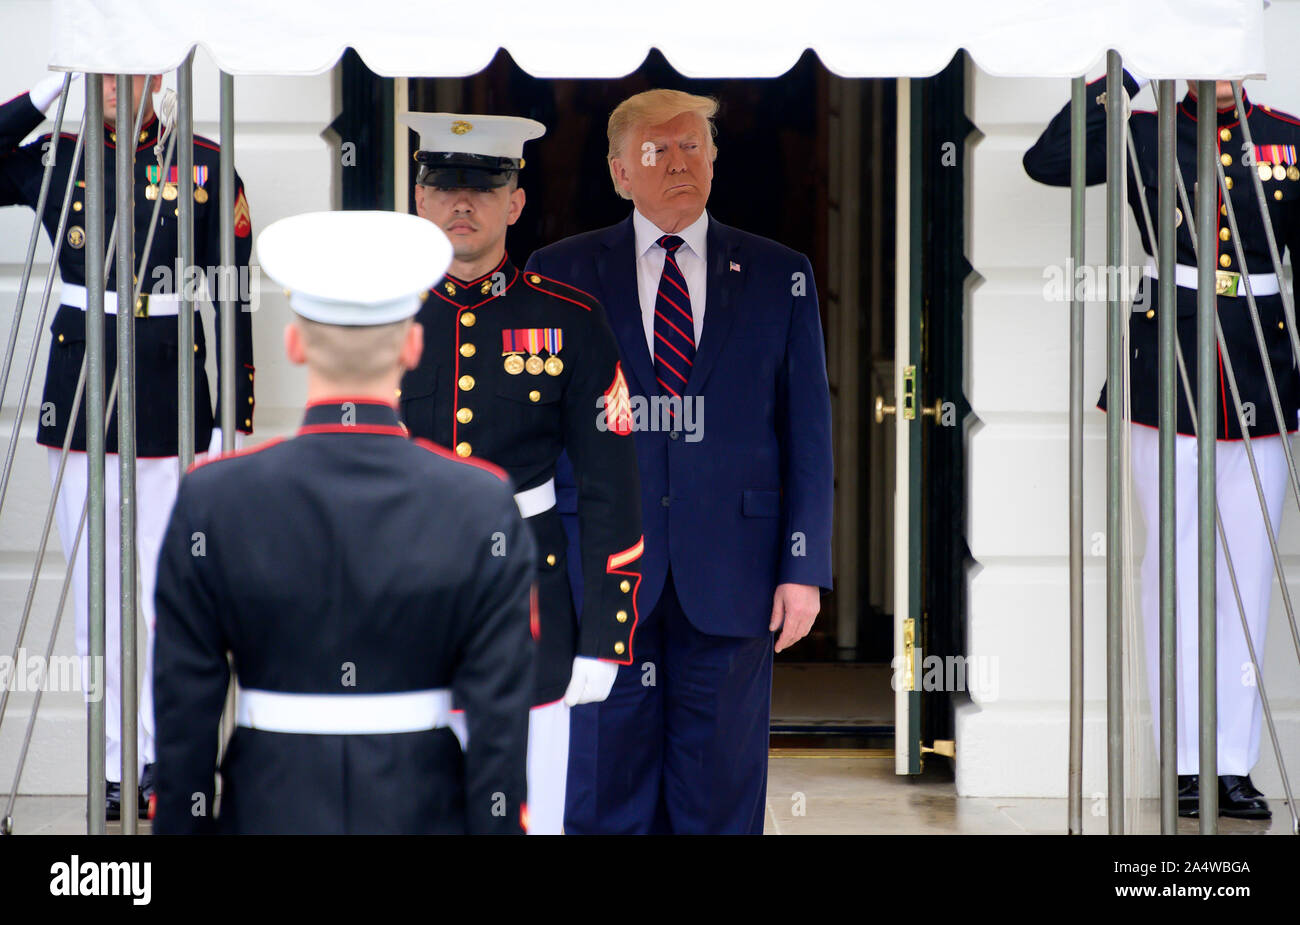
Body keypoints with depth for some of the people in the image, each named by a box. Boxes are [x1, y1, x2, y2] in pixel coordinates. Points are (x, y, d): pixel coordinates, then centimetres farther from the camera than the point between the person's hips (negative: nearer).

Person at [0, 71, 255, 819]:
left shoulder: (204, 167, -1)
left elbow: (234, 297, -1)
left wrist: (235, 419, -5)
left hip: (170, 407, -3)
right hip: (81, 402, 3)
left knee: (161, 588, -3)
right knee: (95, 591, 7)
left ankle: (165, 762, 8)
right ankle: (119, 764, 14)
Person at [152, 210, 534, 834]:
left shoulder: (212, 502, -7)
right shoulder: (484, 507, -7)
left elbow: (184, 710, -3)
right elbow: (500, 719, -6)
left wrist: (180, 823, 6)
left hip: (268, 812, 0)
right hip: (426, 814, 0)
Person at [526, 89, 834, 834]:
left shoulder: (780, 276, 8)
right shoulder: (560, 274, 7)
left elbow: (808, 431, 6)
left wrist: (805, 569, -1)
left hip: (730, 579, 1)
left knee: (722, 799, 4)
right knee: (605, 798, 2)